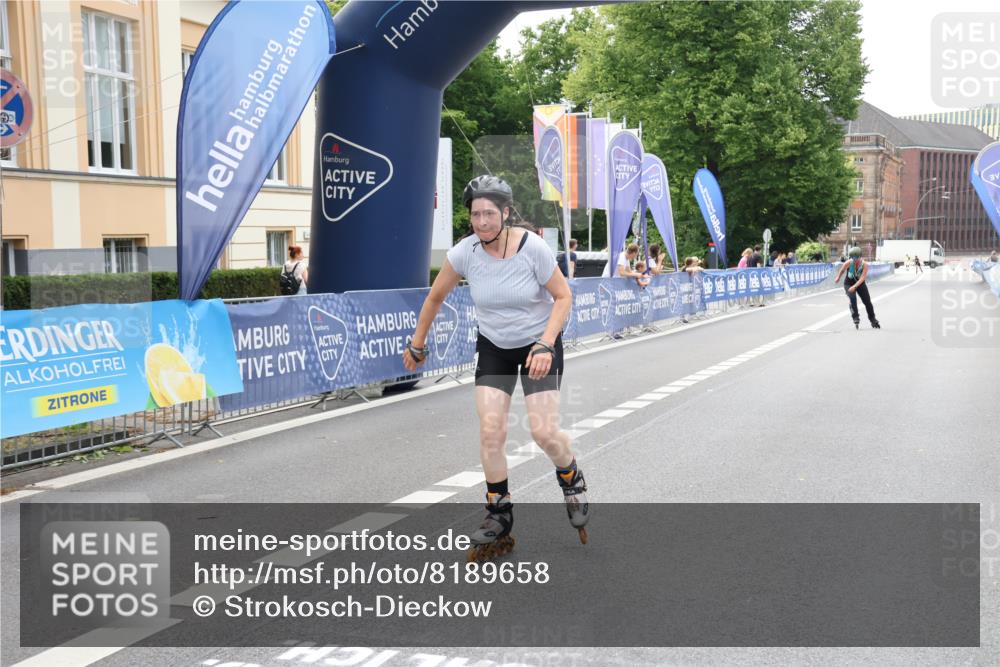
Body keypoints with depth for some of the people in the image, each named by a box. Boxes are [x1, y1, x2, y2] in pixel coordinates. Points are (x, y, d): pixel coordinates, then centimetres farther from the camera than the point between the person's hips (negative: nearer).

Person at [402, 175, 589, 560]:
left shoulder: (532, 247, -24)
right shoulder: (464, 252, -16)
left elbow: (563, 296, -13)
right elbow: (435, 297, 0)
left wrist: (545, 345, -25)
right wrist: (417, 343, 9)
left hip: (540, 344, -2)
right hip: (494, 347, 3)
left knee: (544, 431, -11)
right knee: (490, 431, -8)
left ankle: (572, 481, 24)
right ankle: (499, 518, 9)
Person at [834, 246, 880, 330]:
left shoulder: (865, 264, -23)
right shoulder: (848, 263, -22)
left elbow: (862, 278, -31)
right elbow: (842, 270, 0)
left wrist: (854, 286, -42)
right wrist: (838, 278, 16)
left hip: (860, 284, 1)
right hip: (849, 284, -1)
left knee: (867, 302, 4)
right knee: (853, 299, -27)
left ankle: (873, 320, 24)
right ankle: (856, 318, -23)